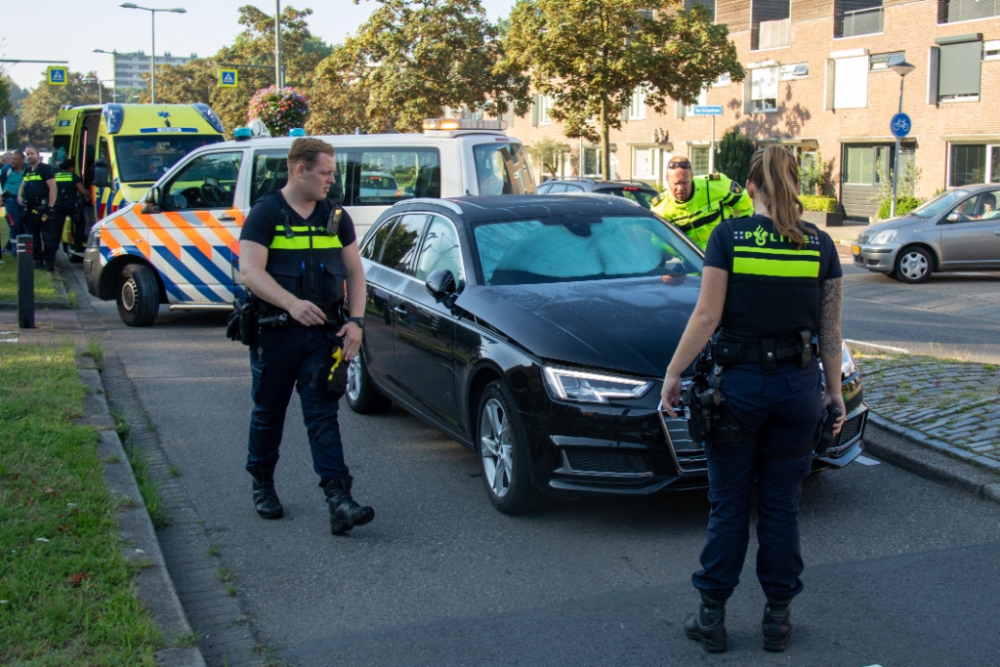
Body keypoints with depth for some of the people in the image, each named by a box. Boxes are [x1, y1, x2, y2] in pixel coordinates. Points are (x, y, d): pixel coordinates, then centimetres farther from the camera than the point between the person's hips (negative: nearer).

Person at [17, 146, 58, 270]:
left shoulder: (45, 169, -6)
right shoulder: (27, 170, 17)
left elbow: (53, 188, -12)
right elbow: (23, 185, 30)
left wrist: (50, 207, -16)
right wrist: (19, 195, 8)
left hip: (43, 207, -8)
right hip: (30, 208, 8)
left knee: (48, 237, -7)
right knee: (33, 236, 12)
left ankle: (49, 261, -4)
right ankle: (37, 260, 20)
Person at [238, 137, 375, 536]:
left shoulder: (336, 216, 10)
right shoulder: (266, 214, -5)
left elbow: (354, 271, 11)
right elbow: (250, 271, -16)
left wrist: (356, 321, -3)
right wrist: (292, 303, -30)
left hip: (322, 331, 2)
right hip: (274, 333, -2)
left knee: (323, 413, -4)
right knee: (269, 413, 11)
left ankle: (338, 500, -11)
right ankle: (262, 484, 32)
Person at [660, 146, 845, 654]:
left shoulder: (729, 236, -7)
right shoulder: (821, 245, 1)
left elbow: (707, 316, -11)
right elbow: (830, 329, 4)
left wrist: (673, 373, -3)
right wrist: (834, 389, 12)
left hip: (740, 383, -2)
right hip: (799, 384, 2)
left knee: (728, 506, 8)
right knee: (782, 505, 13)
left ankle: (711, 617, 16)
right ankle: (777, 617, 21)